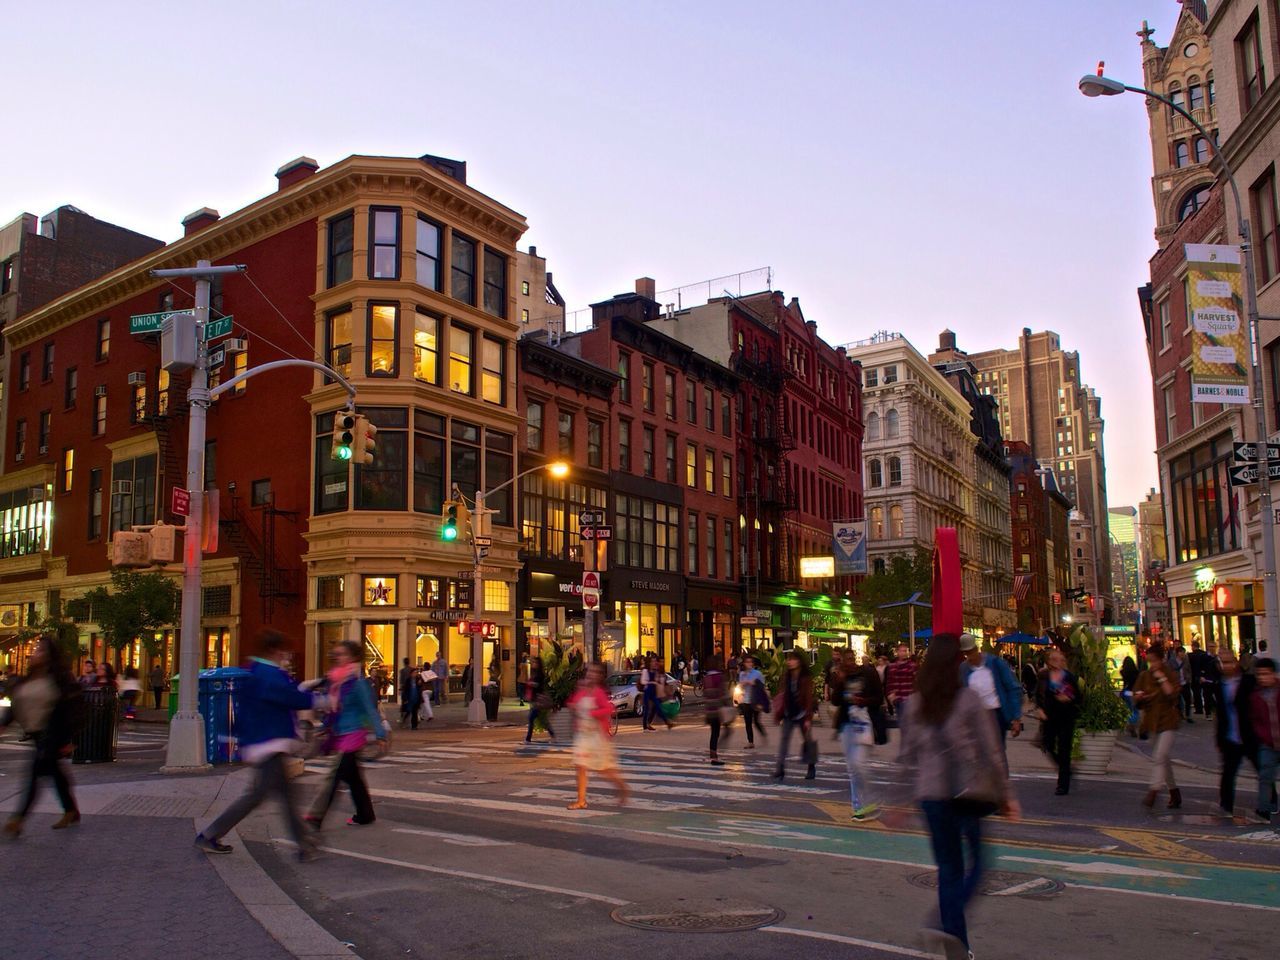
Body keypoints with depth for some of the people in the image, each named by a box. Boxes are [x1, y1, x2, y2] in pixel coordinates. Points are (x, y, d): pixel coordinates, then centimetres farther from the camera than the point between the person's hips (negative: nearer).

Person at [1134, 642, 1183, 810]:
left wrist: (1162, 678, -19)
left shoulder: (1171, 674, -5)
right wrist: (1139, 696, -10)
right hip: (1152, 720, 6)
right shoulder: (1144, 676, 7)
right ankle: (1174, 793, 24)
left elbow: (1173, 694, -20)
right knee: (1165, 759, 14)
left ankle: (1154, 791, -18)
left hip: (1167, 719, -6)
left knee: (1159, 757, -16)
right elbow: (1136, 695, 11)